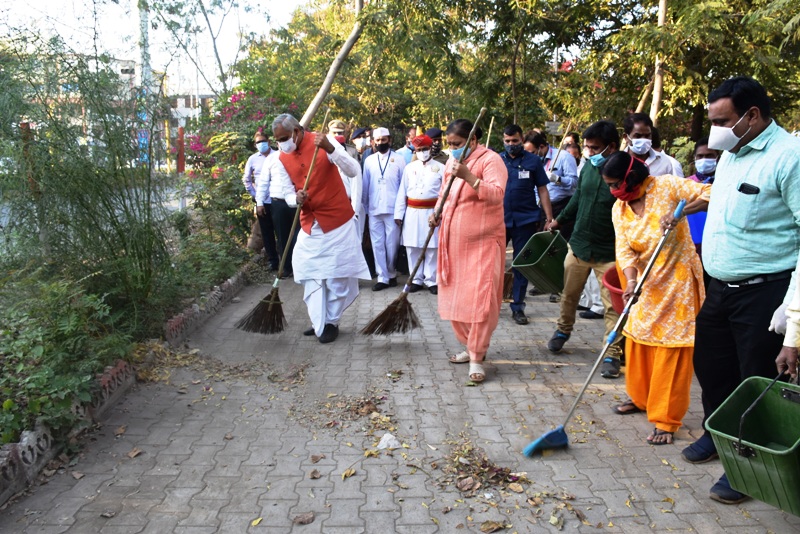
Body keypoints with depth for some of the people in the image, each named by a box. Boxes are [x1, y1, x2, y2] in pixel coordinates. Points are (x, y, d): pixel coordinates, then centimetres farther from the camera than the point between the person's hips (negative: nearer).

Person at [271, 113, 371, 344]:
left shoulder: (323, 142, -11)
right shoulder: (283, 158, 3)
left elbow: (354, 170, -20)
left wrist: (330, 149, -34)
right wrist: (297, 199, -18)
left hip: (337, 221, -5)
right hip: (309, 224, 5)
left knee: (337, 275, 2)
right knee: (310, 274, 5)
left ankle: (331, 322, 16)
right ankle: (320, 323, 17)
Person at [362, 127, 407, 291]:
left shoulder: (399, 159, 3)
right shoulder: (369, 160, 9)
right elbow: (365, 185, 10)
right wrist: (365, 207, 5)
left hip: (393, 209, -2)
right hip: (374, 210, 2)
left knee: (392, 245, 3)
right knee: (377, 245, 4)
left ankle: (392, 274, 23)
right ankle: (382, 277, 11)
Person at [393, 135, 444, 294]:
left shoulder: (440, 168, 1)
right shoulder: (409, 167, 8)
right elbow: (402, 192, 7)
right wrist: (399, 213, 2)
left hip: (432, 212, -2)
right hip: (412, 212, 3)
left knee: (432, 248, 2)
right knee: (413, 248, 7)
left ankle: (431, 280, 11)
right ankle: (416, 279, 18)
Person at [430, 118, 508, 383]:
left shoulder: (490, 160, -9)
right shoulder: (452, 161, 14)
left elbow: (496, 194, -23)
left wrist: (468, 176, -32)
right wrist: (437, 213, 5)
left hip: (483, 241, -7)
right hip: (454, 242, 8)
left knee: (481, 299, -8)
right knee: (454, 297, 11)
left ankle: (477, 357, 1)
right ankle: (470, 346, 27)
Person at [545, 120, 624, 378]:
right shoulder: (588, 166, 1)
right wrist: (559, 221, 25)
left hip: (609, 252, -5)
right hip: (579, 244, 5)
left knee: (613, 306, -1)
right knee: (569, 294, 20)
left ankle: (612, 354, 10)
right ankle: (563, 329, 43)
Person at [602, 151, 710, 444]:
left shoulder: (667, 186, -11)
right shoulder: (619, 210, 3)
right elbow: (624, 250, -7)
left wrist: (683, 210, -30)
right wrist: (631, 281, -24)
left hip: (677, 281, -6)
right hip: (646, 283, 6)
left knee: (672, 350, -1)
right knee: (637, 342, 14)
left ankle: (666, 420, 8)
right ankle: (640, 398, 36)